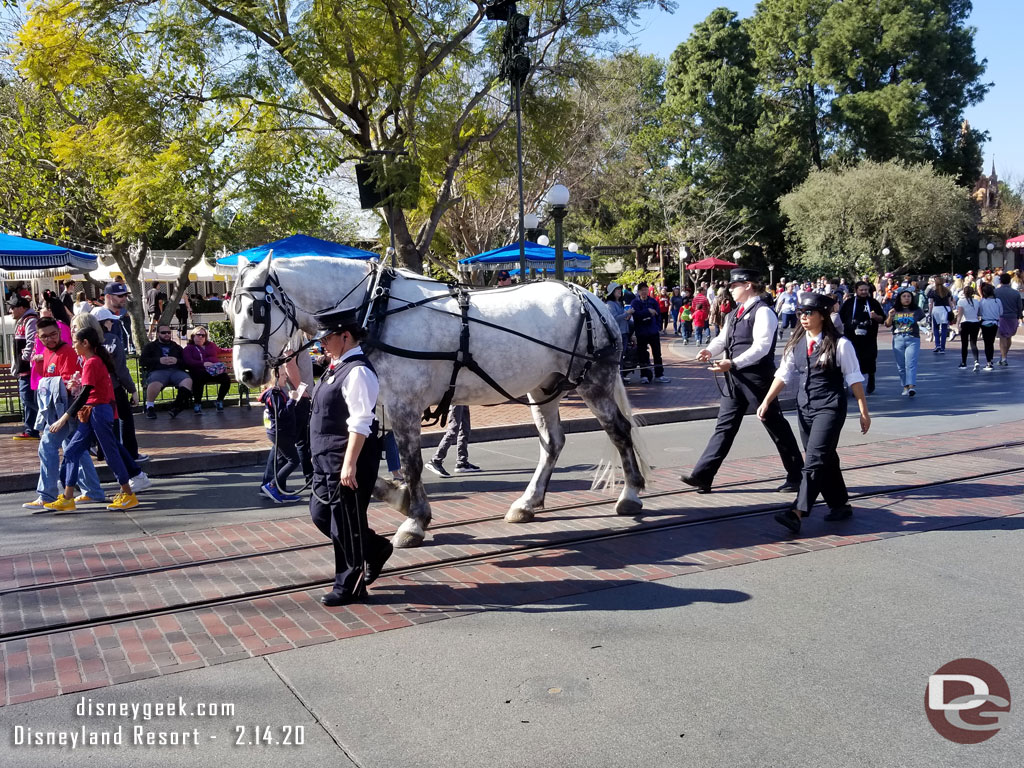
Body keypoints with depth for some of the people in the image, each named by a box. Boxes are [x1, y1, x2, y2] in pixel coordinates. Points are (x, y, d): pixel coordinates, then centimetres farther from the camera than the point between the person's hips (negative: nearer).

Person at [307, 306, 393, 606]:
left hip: (347, 464, -10)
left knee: (345, 523, 3)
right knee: (321, 515, 18)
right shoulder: (338, 367, 11)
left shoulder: (358, 371, -19)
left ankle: (349, 587, 19)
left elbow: (360, 424, -24)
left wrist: (349, 465, -25)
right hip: (326, 460, 10)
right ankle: (374, 548, 34)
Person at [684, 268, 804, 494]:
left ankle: (796, 476, 20)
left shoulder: (763, 312, -14)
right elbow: (723, 338, 13)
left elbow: (761, 347, -23)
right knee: (725, 426, 6)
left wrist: (733, 363, -31)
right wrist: (710, 350, -9)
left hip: (757, 378, -8)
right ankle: (702, 476, 6)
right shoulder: (735, 314, 13)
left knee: (776, 426, 5)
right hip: (735, 378, 8)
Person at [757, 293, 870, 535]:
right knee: (825, 460, 14)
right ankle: (840, 504, 30)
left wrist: (864, 411, -3)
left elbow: (854, 379, -4)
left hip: (830, 407, -6)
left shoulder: (840, 344, -8)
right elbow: (783, 374, 9)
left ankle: (797, 513, -20)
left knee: (814, 459, -14)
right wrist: (766, 401, 2)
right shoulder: (796, 344, 8)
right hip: (804, 407, 6)